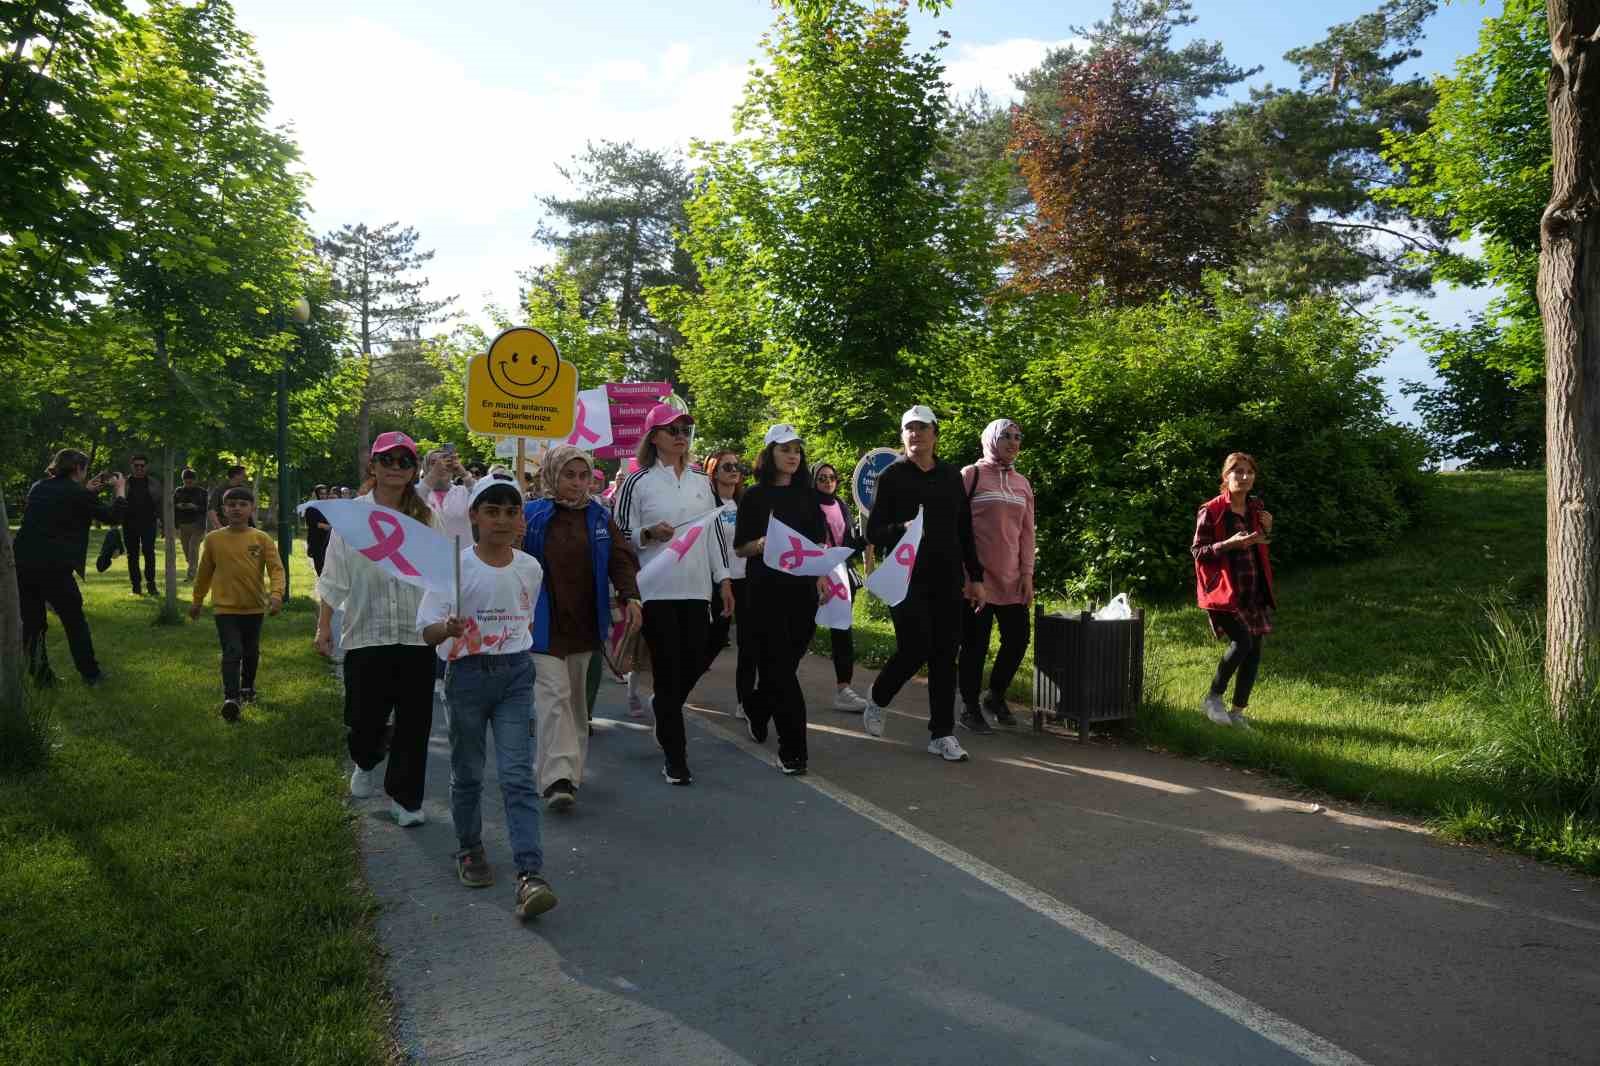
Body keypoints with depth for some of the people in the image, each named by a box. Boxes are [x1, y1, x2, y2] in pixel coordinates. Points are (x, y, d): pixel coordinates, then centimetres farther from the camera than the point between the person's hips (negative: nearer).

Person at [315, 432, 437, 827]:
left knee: (414, 722, 4)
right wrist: (323, 627, 4)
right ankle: (364, 763, 39)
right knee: (365, 717, 4)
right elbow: (334, 578, 5)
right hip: (366, 633, -1)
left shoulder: (426, 517, 5)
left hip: (417, 635, 1)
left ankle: (404, 797, 20)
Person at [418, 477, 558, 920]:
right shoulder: (455, 566, -9)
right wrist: (448, 629, -34)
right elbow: (427, 630, -13)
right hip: (467, 672, -1)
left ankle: (530, 874, -12)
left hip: (515, 672, 1)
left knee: (518, 775, -7)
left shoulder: (530, 568, 2)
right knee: (467, 773, 12)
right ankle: (470, 850, 35)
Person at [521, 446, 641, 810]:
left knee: (577, 697, 15)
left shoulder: (599, 517, 6)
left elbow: (621, 558, 0)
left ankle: (571, 768, 30)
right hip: (544, 625, -4)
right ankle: (557, 777, -15)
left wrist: (630, 596, -15)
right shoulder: (532, 516, -4)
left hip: (584, 626, 4)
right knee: (554, 695, -13)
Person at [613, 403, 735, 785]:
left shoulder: (701, 482, 13)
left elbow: (715, 532, 15)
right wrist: (649, 534, -17)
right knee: (668, 671, -1)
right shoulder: (637, 483, -1)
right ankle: (675, 757, 9)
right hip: (657, 590, -4)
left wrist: (724, 580, 11)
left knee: (693, 666, 7)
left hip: (697, 589, 4)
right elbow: (621, 535, 1)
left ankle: (663, 711, 39)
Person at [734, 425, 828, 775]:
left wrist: (822, 578, 2)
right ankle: (792, 748, -2)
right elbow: (739, 548, 1)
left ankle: (756, 712, 38)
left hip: (802, 590, 4)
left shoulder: (808, 494, 11)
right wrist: (762, 543, -19)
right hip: (766, 591, -4)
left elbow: (820, 542, 15)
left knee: (787, 663, 11)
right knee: (780, 667, -5)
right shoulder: (754, 496, 1)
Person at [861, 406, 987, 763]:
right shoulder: (892, 476, 0)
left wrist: (975, 577, 12)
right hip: (906, 577, -4)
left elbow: (965, 530, 16)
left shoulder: (951, 476, 12)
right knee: (915, 648, -12)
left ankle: (942, 734, 12)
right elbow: (873, 532, -3)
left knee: (945, 654, 3)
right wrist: (902, 529, -24)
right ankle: (877, 700, 17)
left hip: (946, 580, 4)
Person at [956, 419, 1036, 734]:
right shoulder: (971, 475, -2)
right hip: (977, 577, -5)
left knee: (1018, 639, 6)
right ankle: (970, 708, 12)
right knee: (975, 644, -1)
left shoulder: (1022, 484, 14)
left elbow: (1026, 532, 14)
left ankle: (994, 695, 27)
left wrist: (1027, 574, 6)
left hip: (1012, 579, 5)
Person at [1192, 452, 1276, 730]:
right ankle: (1213, 699, 1)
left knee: (1255, 648, 3)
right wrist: (1229, 544, -22)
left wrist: (1266, 530, 3)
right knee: (1242, 641, -19)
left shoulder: (1256, 509, 12)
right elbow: (1197, 551, -8)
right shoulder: (1210, 511, -8)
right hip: (1224, 590, -7)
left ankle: (1237, 711, 15)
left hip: (1254, 591, 7)